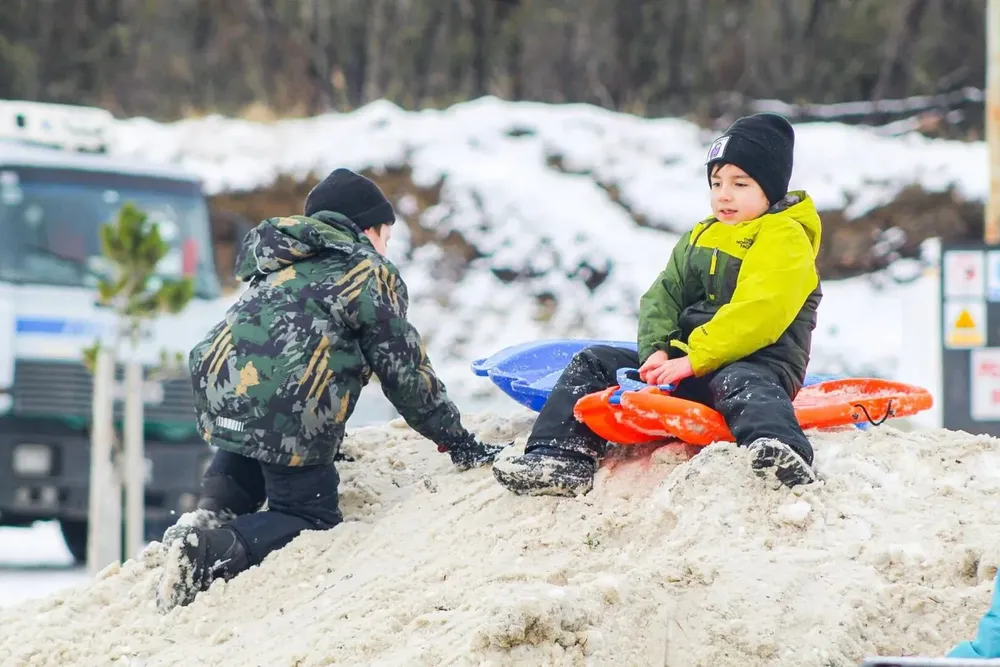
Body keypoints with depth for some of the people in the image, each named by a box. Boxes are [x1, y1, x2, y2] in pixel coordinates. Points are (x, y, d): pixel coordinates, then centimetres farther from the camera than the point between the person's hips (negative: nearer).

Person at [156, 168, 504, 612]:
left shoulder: (278, 266, 27)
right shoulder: (370, 273, 4)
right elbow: (405, 373, 3)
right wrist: (460, 443, 11)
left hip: (219, 395, 7)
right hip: (289, 421, -7)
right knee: (312, 518, 9)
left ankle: (213, 514, 7)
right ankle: (215, 549, -17)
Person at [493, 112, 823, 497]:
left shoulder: (786, 239, -8)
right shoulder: (700, 237, 20)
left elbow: (757, 314, -22)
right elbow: (663, 296, 13)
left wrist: (695, 360, -25)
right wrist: (657, 351, -8)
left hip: (757, 361, -9)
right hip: (683, 359, 9)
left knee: (740, 383, -44)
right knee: (593, 364, 1)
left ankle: (782, 454, -74)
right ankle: (562, 459, -14)